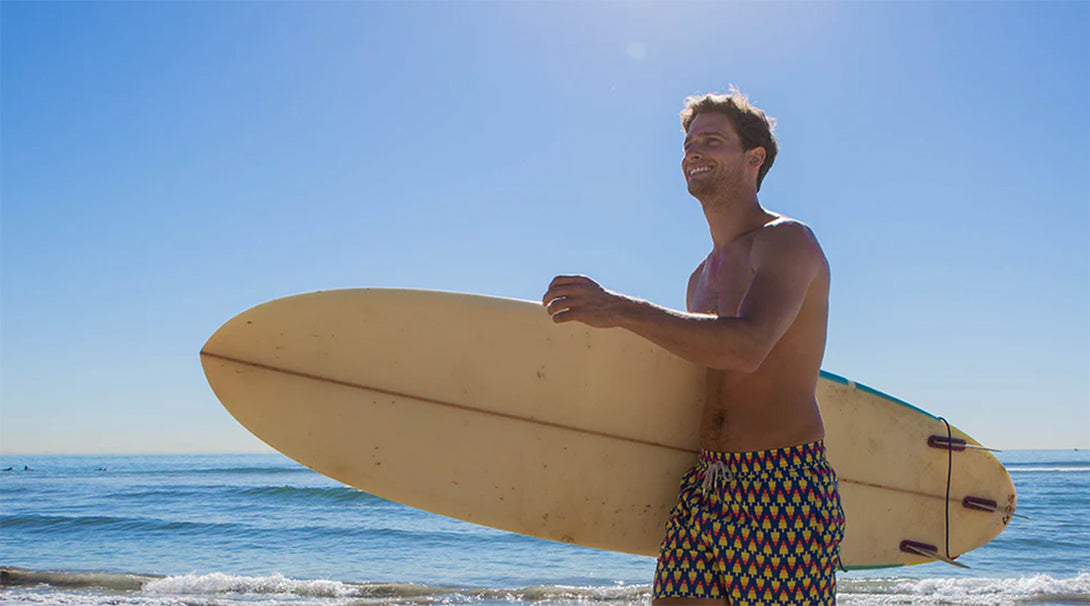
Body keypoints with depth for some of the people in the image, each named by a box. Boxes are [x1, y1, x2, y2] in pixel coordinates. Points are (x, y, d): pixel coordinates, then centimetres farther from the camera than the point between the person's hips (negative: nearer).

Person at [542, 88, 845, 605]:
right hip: (703, 489, 7)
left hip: (785, 492, -7)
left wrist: (620, 309, -29)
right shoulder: (702, 276, 20)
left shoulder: (788, 242, -5)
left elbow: (746, 347, -24)